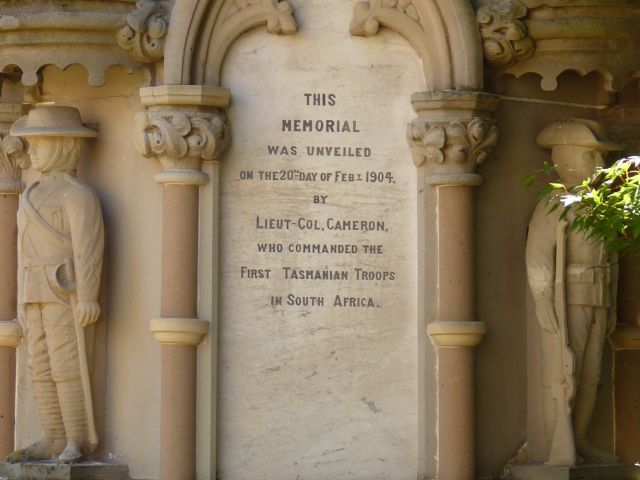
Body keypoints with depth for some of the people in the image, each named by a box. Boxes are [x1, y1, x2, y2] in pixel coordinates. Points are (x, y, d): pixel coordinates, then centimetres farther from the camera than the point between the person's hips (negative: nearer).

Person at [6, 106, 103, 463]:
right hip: (39, 295, 9)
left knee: (66, 366, -11)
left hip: (64, 293, -9)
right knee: (43, 368, 5)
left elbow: (88, 247, -17)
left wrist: (87, 298, -24)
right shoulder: (40, 193, 18)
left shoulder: (77, 195, -10)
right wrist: (26, 301, 19)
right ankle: (55, 441, 6)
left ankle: (79, 441, -8)